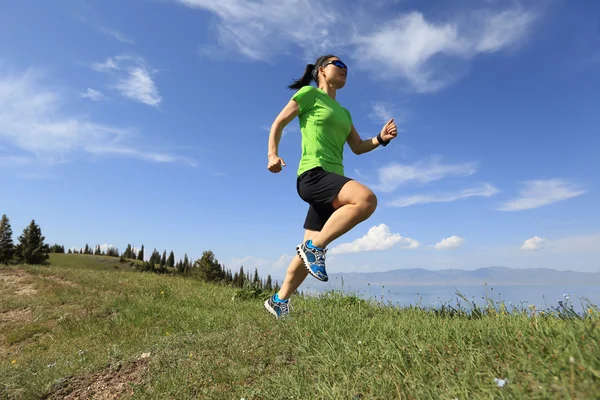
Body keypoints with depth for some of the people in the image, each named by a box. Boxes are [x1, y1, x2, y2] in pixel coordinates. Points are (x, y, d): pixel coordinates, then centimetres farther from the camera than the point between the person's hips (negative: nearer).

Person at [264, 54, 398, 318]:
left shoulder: (343, 112, 27)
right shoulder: (309, 93, 7)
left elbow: (357, 147, 25)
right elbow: (278, 123, 7)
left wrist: (381, 138, 8)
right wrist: (273, 154, -8)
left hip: (333, 181, 8)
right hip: (313, 175, -8)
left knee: (312, 251, 6)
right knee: (366, 199, -32)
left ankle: (279, 301, 20)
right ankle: (314, 246, -19)